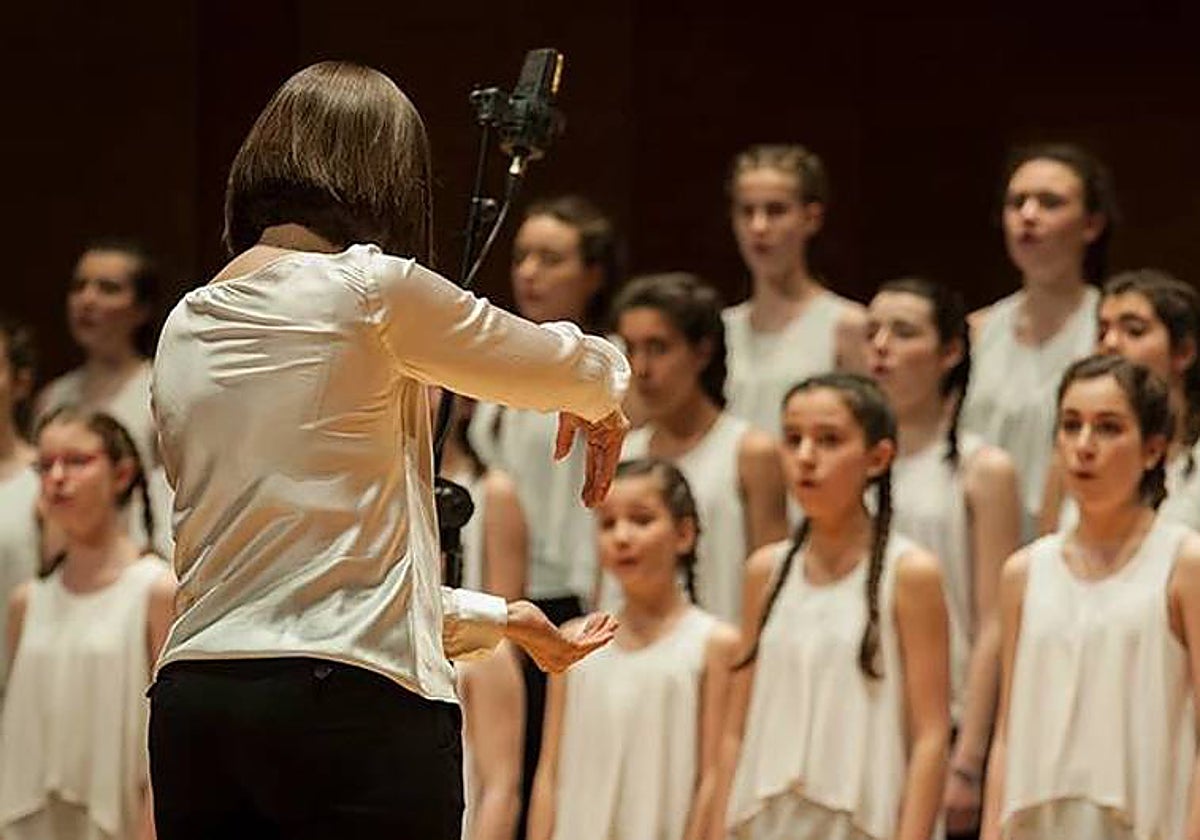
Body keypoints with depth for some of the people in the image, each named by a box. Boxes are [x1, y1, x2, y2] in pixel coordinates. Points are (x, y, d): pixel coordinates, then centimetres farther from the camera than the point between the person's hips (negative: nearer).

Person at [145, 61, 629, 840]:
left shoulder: (185, 331, 15)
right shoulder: (370, 289, -5)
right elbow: (581, 373, 9)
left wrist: (495, 617, 29)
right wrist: (600, 396, 34)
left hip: (192, 713, 6)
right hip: (353, 707, -6)